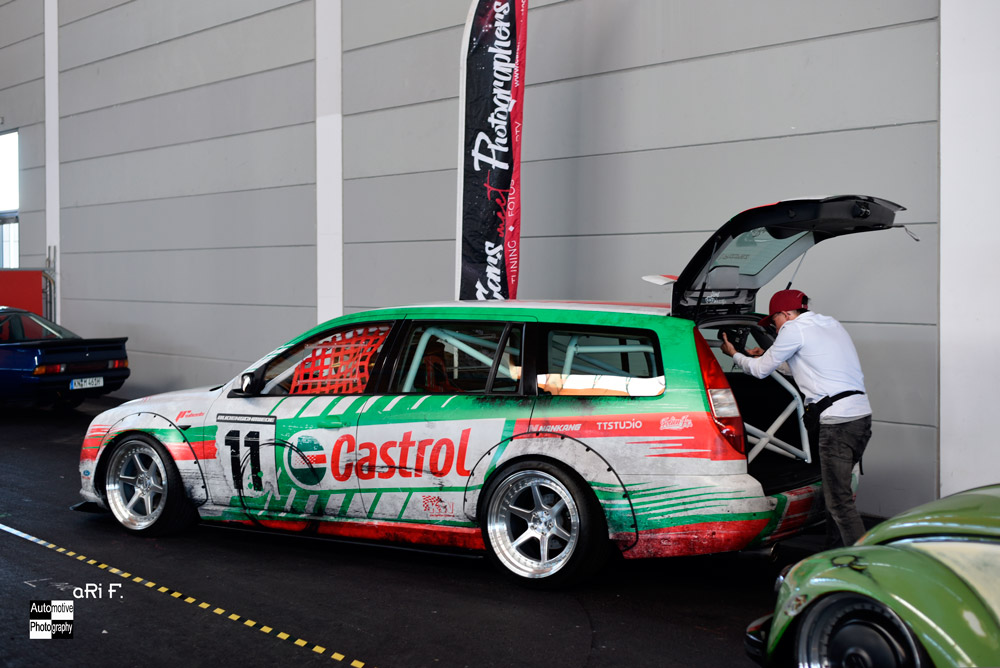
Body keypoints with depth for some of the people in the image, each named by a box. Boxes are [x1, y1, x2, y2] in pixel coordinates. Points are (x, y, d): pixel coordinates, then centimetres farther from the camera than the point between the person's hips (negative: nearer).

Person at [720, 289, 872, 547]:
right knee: (836, 490, 18)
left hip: (838, 421, -9)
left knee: (840, 500, -7)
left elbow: (761, 370, 7)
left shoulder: (794, 329, -3)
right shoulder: (832, 325, 22)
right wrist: (767, 354, 39)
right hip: (863, 414, 9)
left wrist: (734, 355, 24)